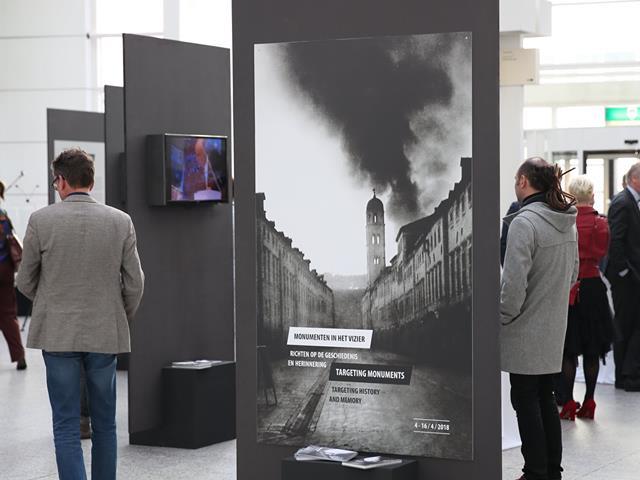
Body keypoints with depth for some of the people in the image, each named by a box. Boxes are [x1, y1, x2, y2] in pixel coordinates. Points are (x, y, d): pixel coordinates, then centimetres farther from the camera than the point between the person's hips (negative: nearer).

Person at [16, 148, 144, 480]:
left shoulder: (41, 220, -7)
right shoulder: (121, 222, -3)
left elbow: (25, 282, 2)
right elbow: (135, 284, 1)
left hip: (58, 334, -2)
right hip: (106, 335, 2)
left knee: (66, 427, 2)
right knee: (104, 424, 14)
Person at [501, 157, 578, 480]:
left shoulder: (524, 222, -19)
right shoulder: (568, 221, 7)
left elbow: (514, 281, -20)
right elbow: (573, 273, 16)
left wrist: (504, 317, -7)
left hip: (526, 330, -8)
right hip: (554, 327, 8)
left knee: (526, 400, 0)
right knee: (545, 398, 16)